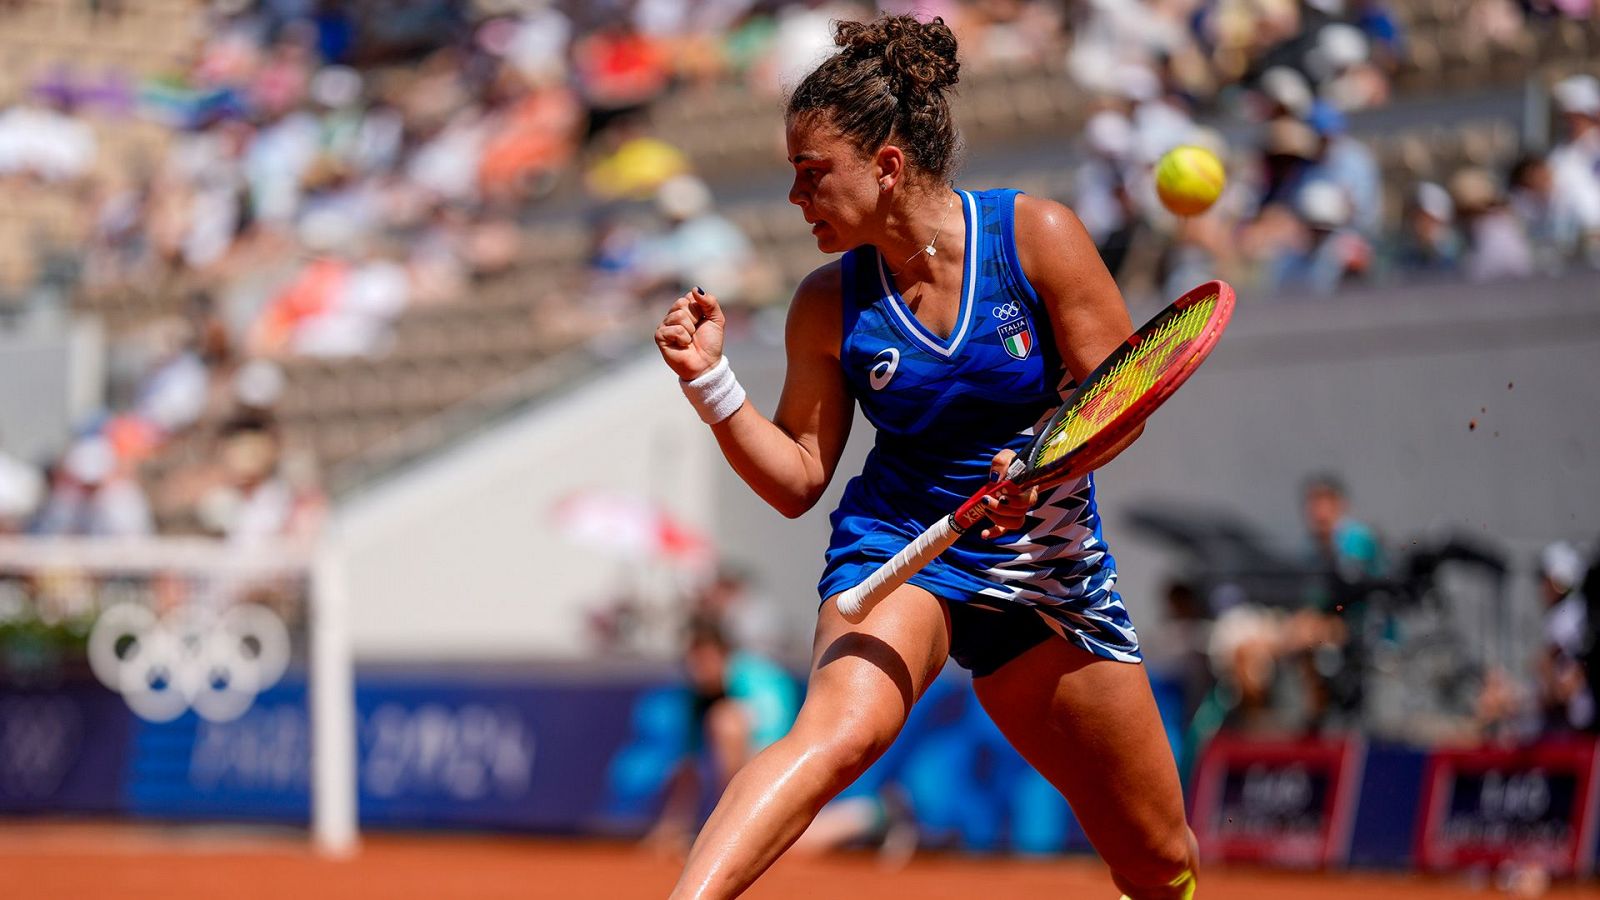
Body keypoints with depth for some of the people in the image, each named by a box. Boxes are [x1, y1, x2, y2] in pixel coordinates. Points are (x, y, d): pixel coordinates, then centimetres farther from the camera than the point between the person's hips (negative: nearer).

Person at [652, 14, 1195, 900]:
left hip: (1050, 567, 1)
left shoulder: (1036, 236, -9)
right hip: (898, 544, -1)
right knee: (836, 732, -36)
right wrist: (711, 383, -12)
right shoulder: (829, 304, -3)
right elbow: (797, 479, 2)